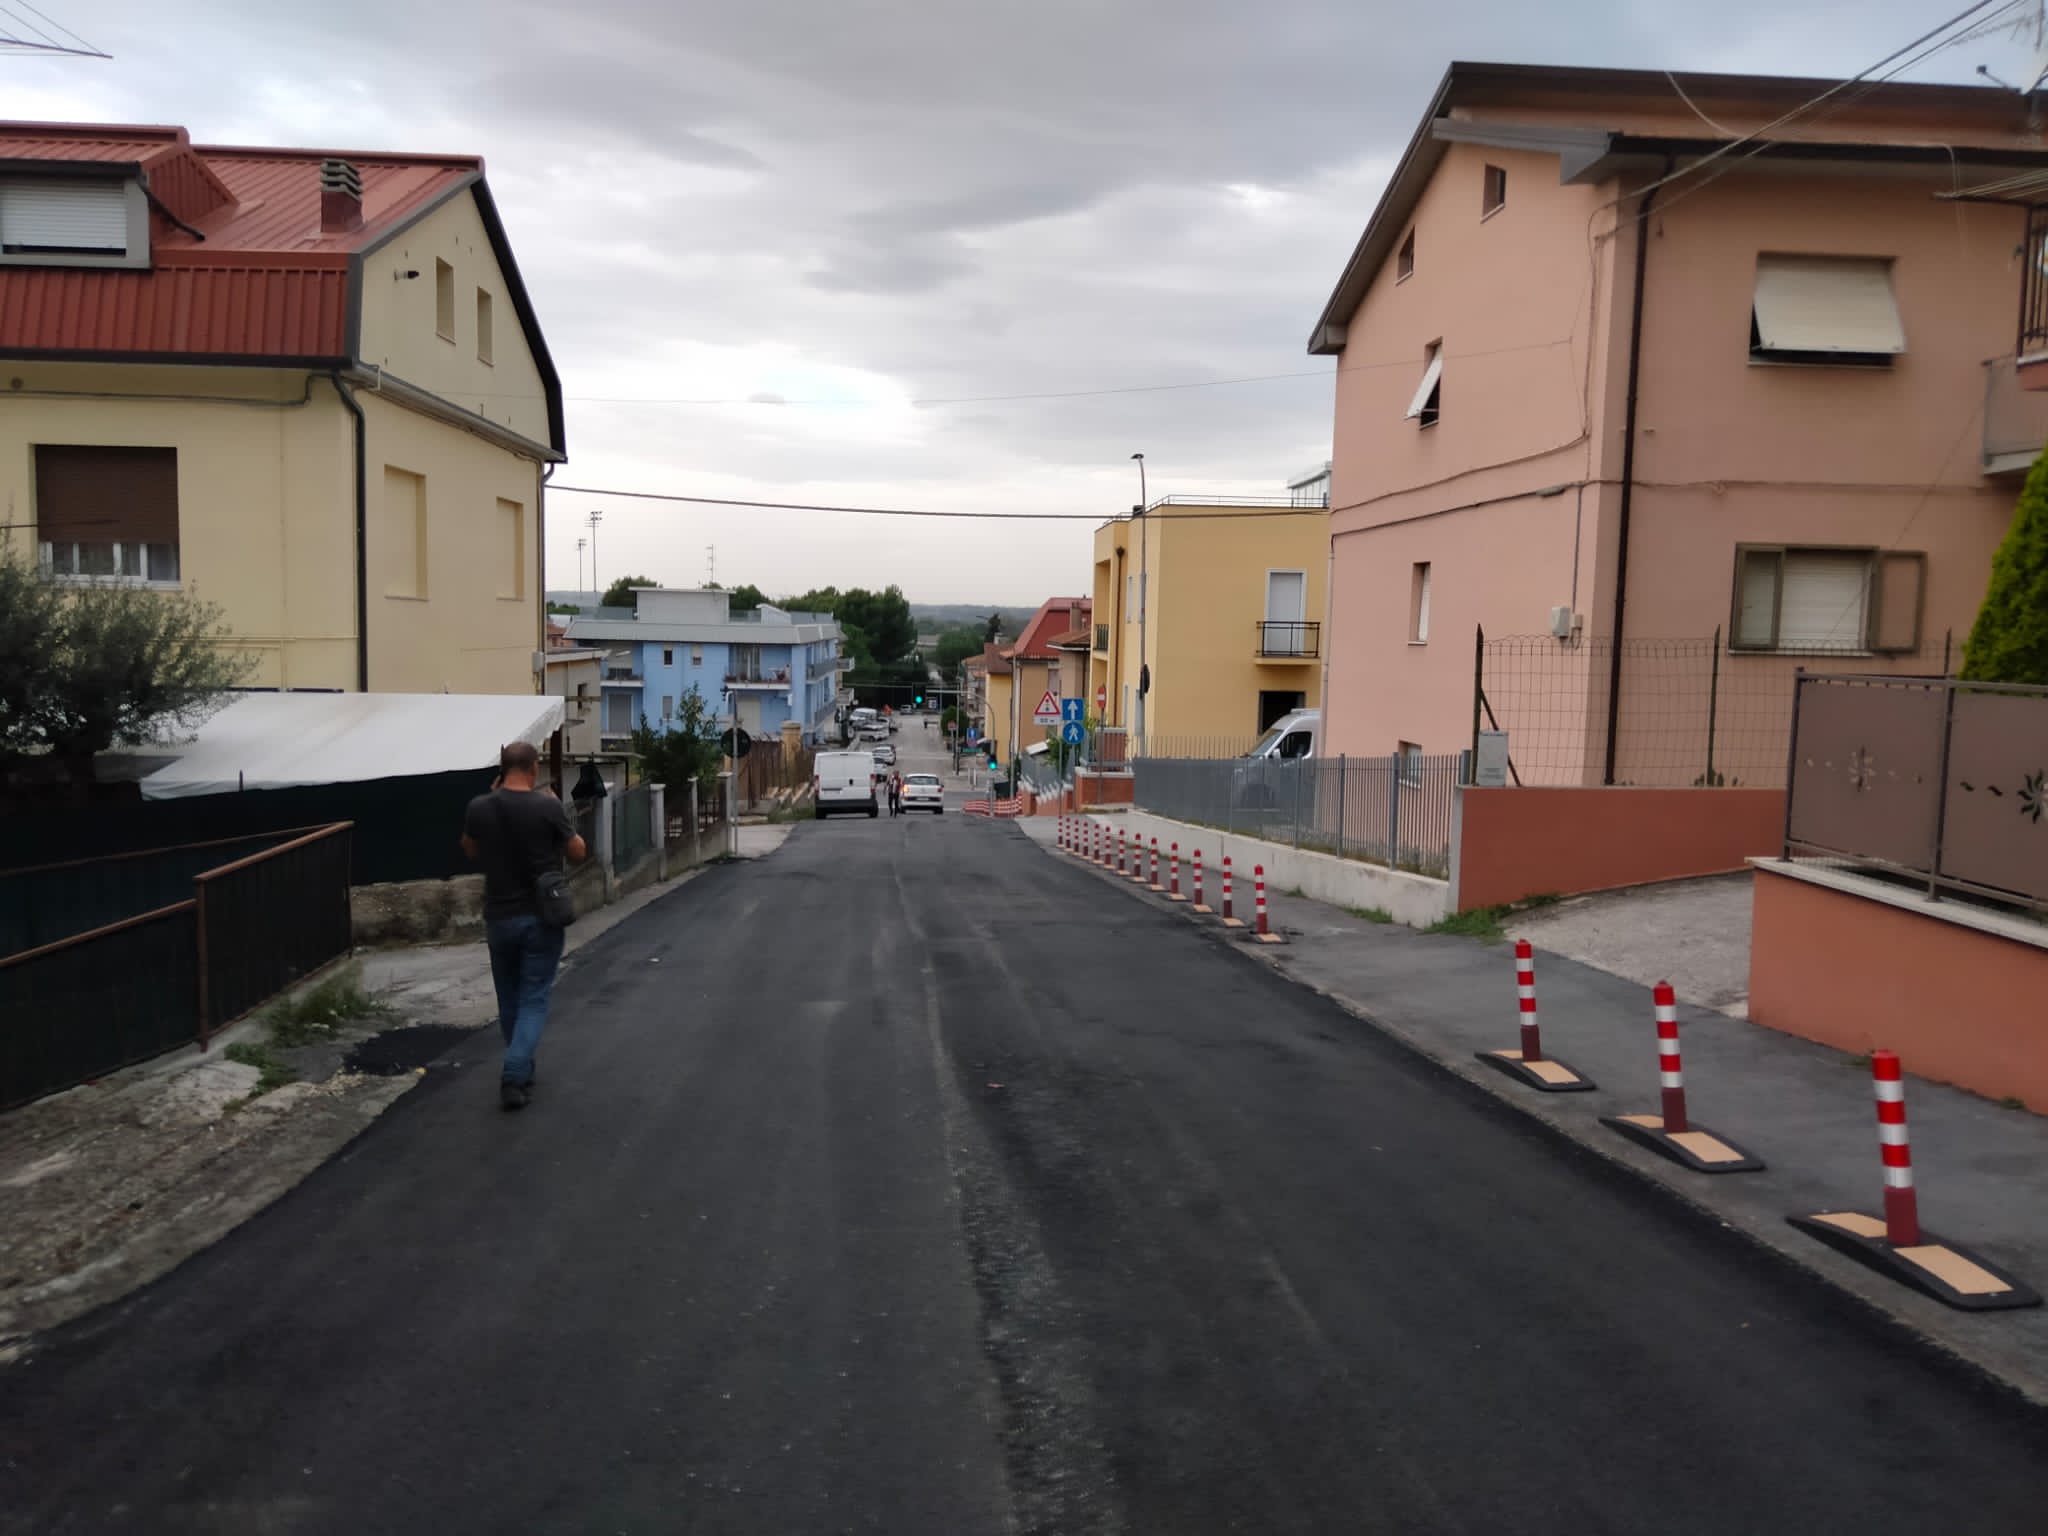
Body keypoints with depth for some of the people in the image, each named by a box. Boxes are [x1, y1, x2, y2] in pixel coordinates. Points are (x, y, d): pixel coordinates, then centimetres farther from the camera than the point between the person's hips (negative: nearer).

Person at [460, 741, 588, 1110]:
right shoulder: (547, 807, -13)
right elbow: (578, 853, 0)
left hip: (499, 917, 3)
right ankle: (514, 1076, -11)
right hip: (541, 917, -3)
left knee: (509, 999, 18)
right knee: (533, 999, 3)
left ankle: (521, 1070, 31)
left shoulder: (480, 807, -5)